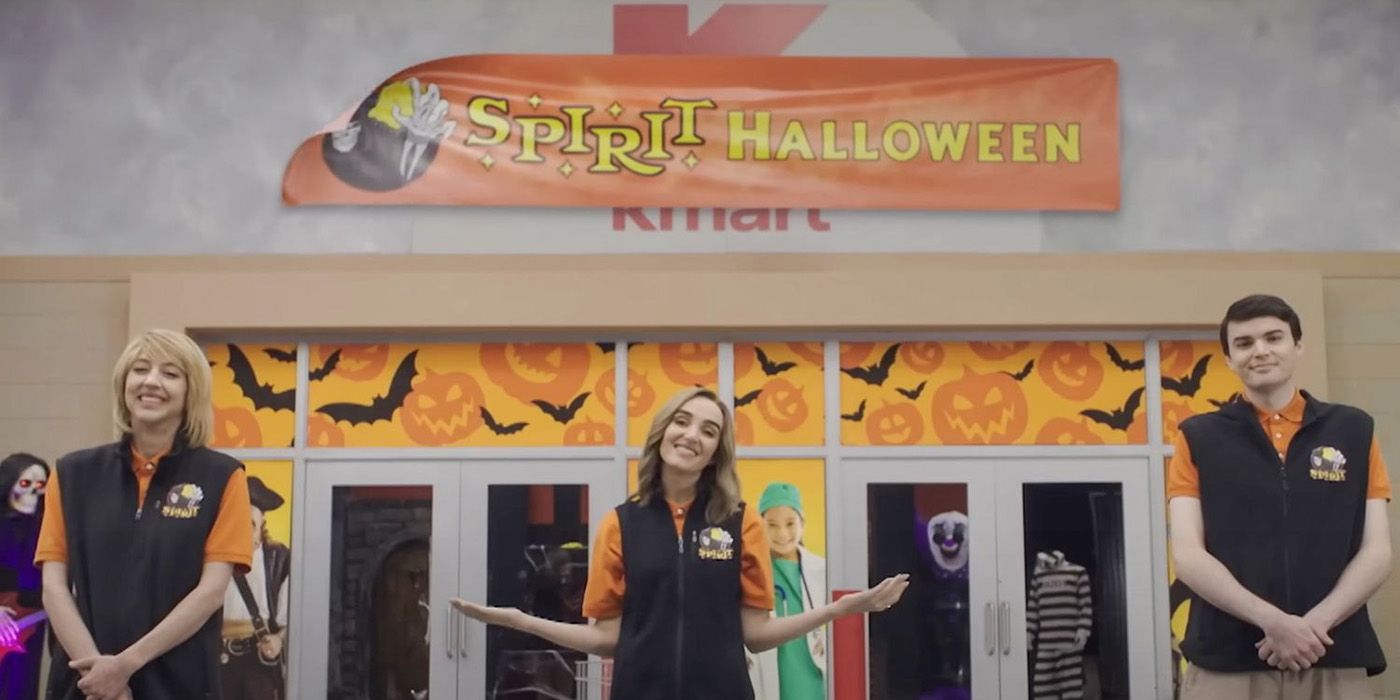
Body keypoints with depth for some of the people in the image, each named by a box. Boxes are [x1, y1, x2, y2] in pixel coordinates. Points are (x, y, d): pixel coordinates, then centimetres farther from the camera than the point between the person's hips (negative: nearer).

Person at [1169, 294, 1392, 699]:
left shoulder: (1354, 431, 9)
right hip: (1226, 665, -1)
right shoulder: (1198, 438, 5)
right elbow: (1188, 556, -2)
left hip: (1335, 663, 1)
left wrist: (1317, 622, -11)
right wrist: (1271, 620, -15)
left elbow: (1376, 552, 5)